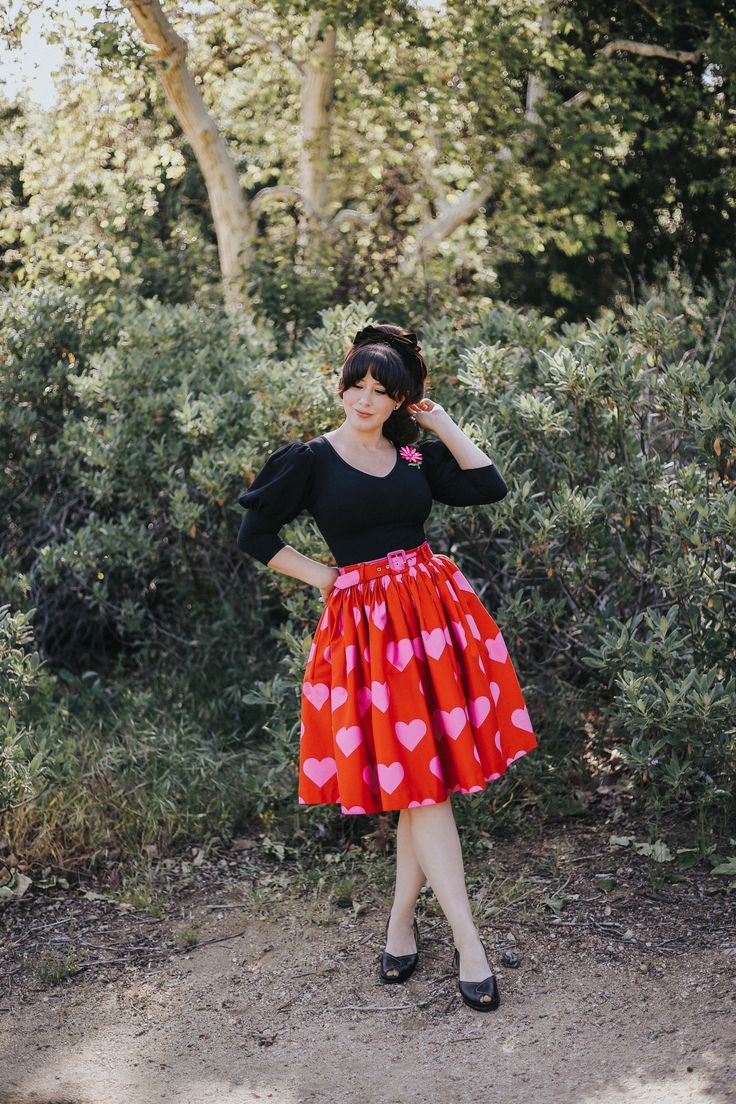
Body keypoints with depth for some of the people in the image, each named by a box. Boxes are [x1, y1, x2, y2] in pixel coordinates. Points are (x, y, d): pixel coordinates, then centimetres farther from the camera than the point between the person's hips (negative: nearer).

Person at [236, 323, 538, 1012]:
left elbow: (490, 487, 2)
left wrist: (442, 424, 5)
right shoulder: (310, 459, 1)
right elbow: (255, 536, 4)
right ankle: (468, 944, 1)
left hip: (434, 613, 3)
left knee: (423, 779, 4)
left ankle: (402, 921, 20)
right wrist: (321, 578, 2)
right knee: (420, 783, -4)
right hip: (363, 624, -3)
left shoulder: (416, 453, 9)